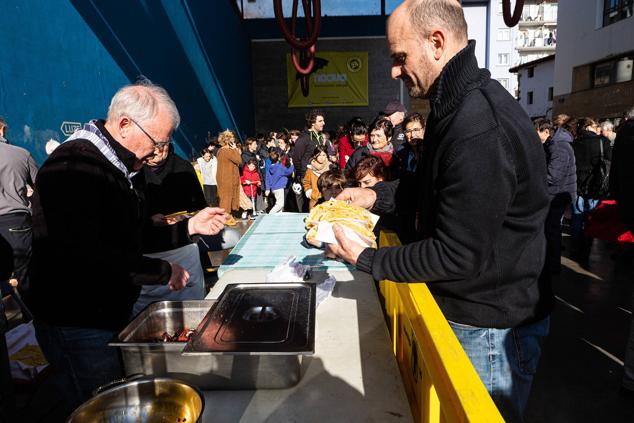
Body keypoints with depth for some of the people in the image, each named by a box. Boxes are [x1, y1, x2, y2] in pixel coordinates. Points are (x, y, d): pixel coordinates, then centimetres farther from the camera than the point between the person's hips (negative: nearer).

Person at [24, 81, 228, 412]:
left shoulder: (114, 166, 9)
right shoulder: (74, 165, -23)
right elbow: (83, 256, -33)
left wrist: (190, 226, 4)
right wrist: (163, 272, -23)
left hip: (110, 315, 9)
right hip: (77, 326, -9)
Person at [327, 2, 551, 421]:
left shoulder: (480, 129, -30)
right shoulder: (460, 105, 4)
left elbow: (458, 256, -28)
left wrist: (364, 258, -19)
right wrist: (378, 194, 2)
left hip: (489, 327, -9)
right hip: (466, 308, 9)